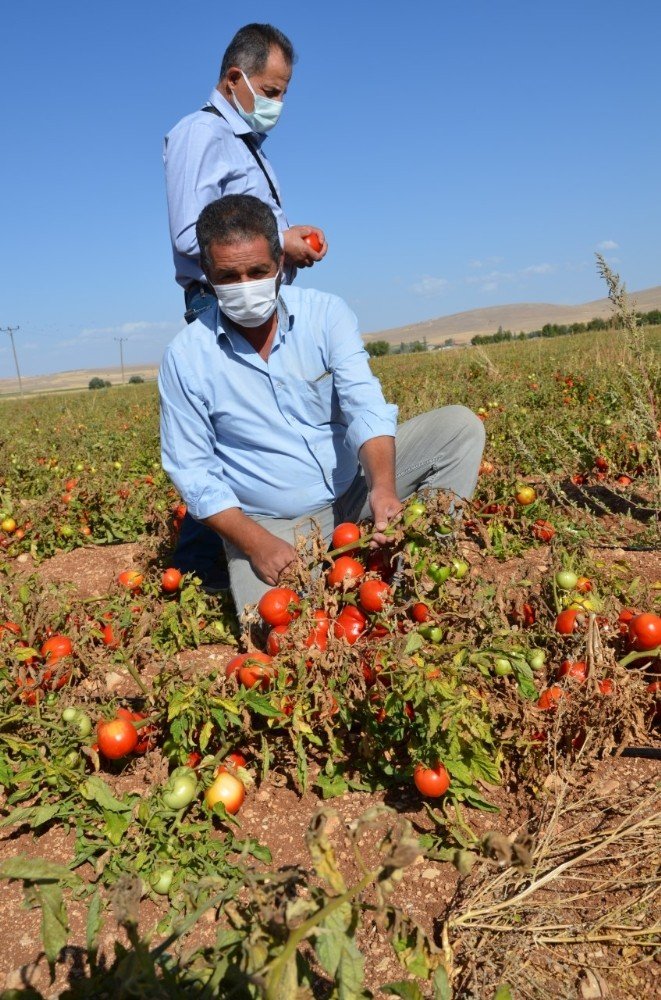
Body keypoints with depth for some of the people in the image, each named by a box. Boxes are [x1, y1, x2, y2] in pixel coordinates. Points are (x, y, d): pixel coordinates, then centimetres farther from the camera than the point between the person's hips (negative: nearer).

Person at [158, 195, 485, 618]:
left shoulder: (327, 314, -7)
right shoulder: (185, 358, -10)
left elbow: (366, 406, -18)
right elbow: (193, 471, -8)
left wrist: (382, 487, -38)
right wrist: (255, 543, -20)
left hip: (353, 487, 3)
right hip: (271, 523, -2)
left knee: (460, 425, -12)